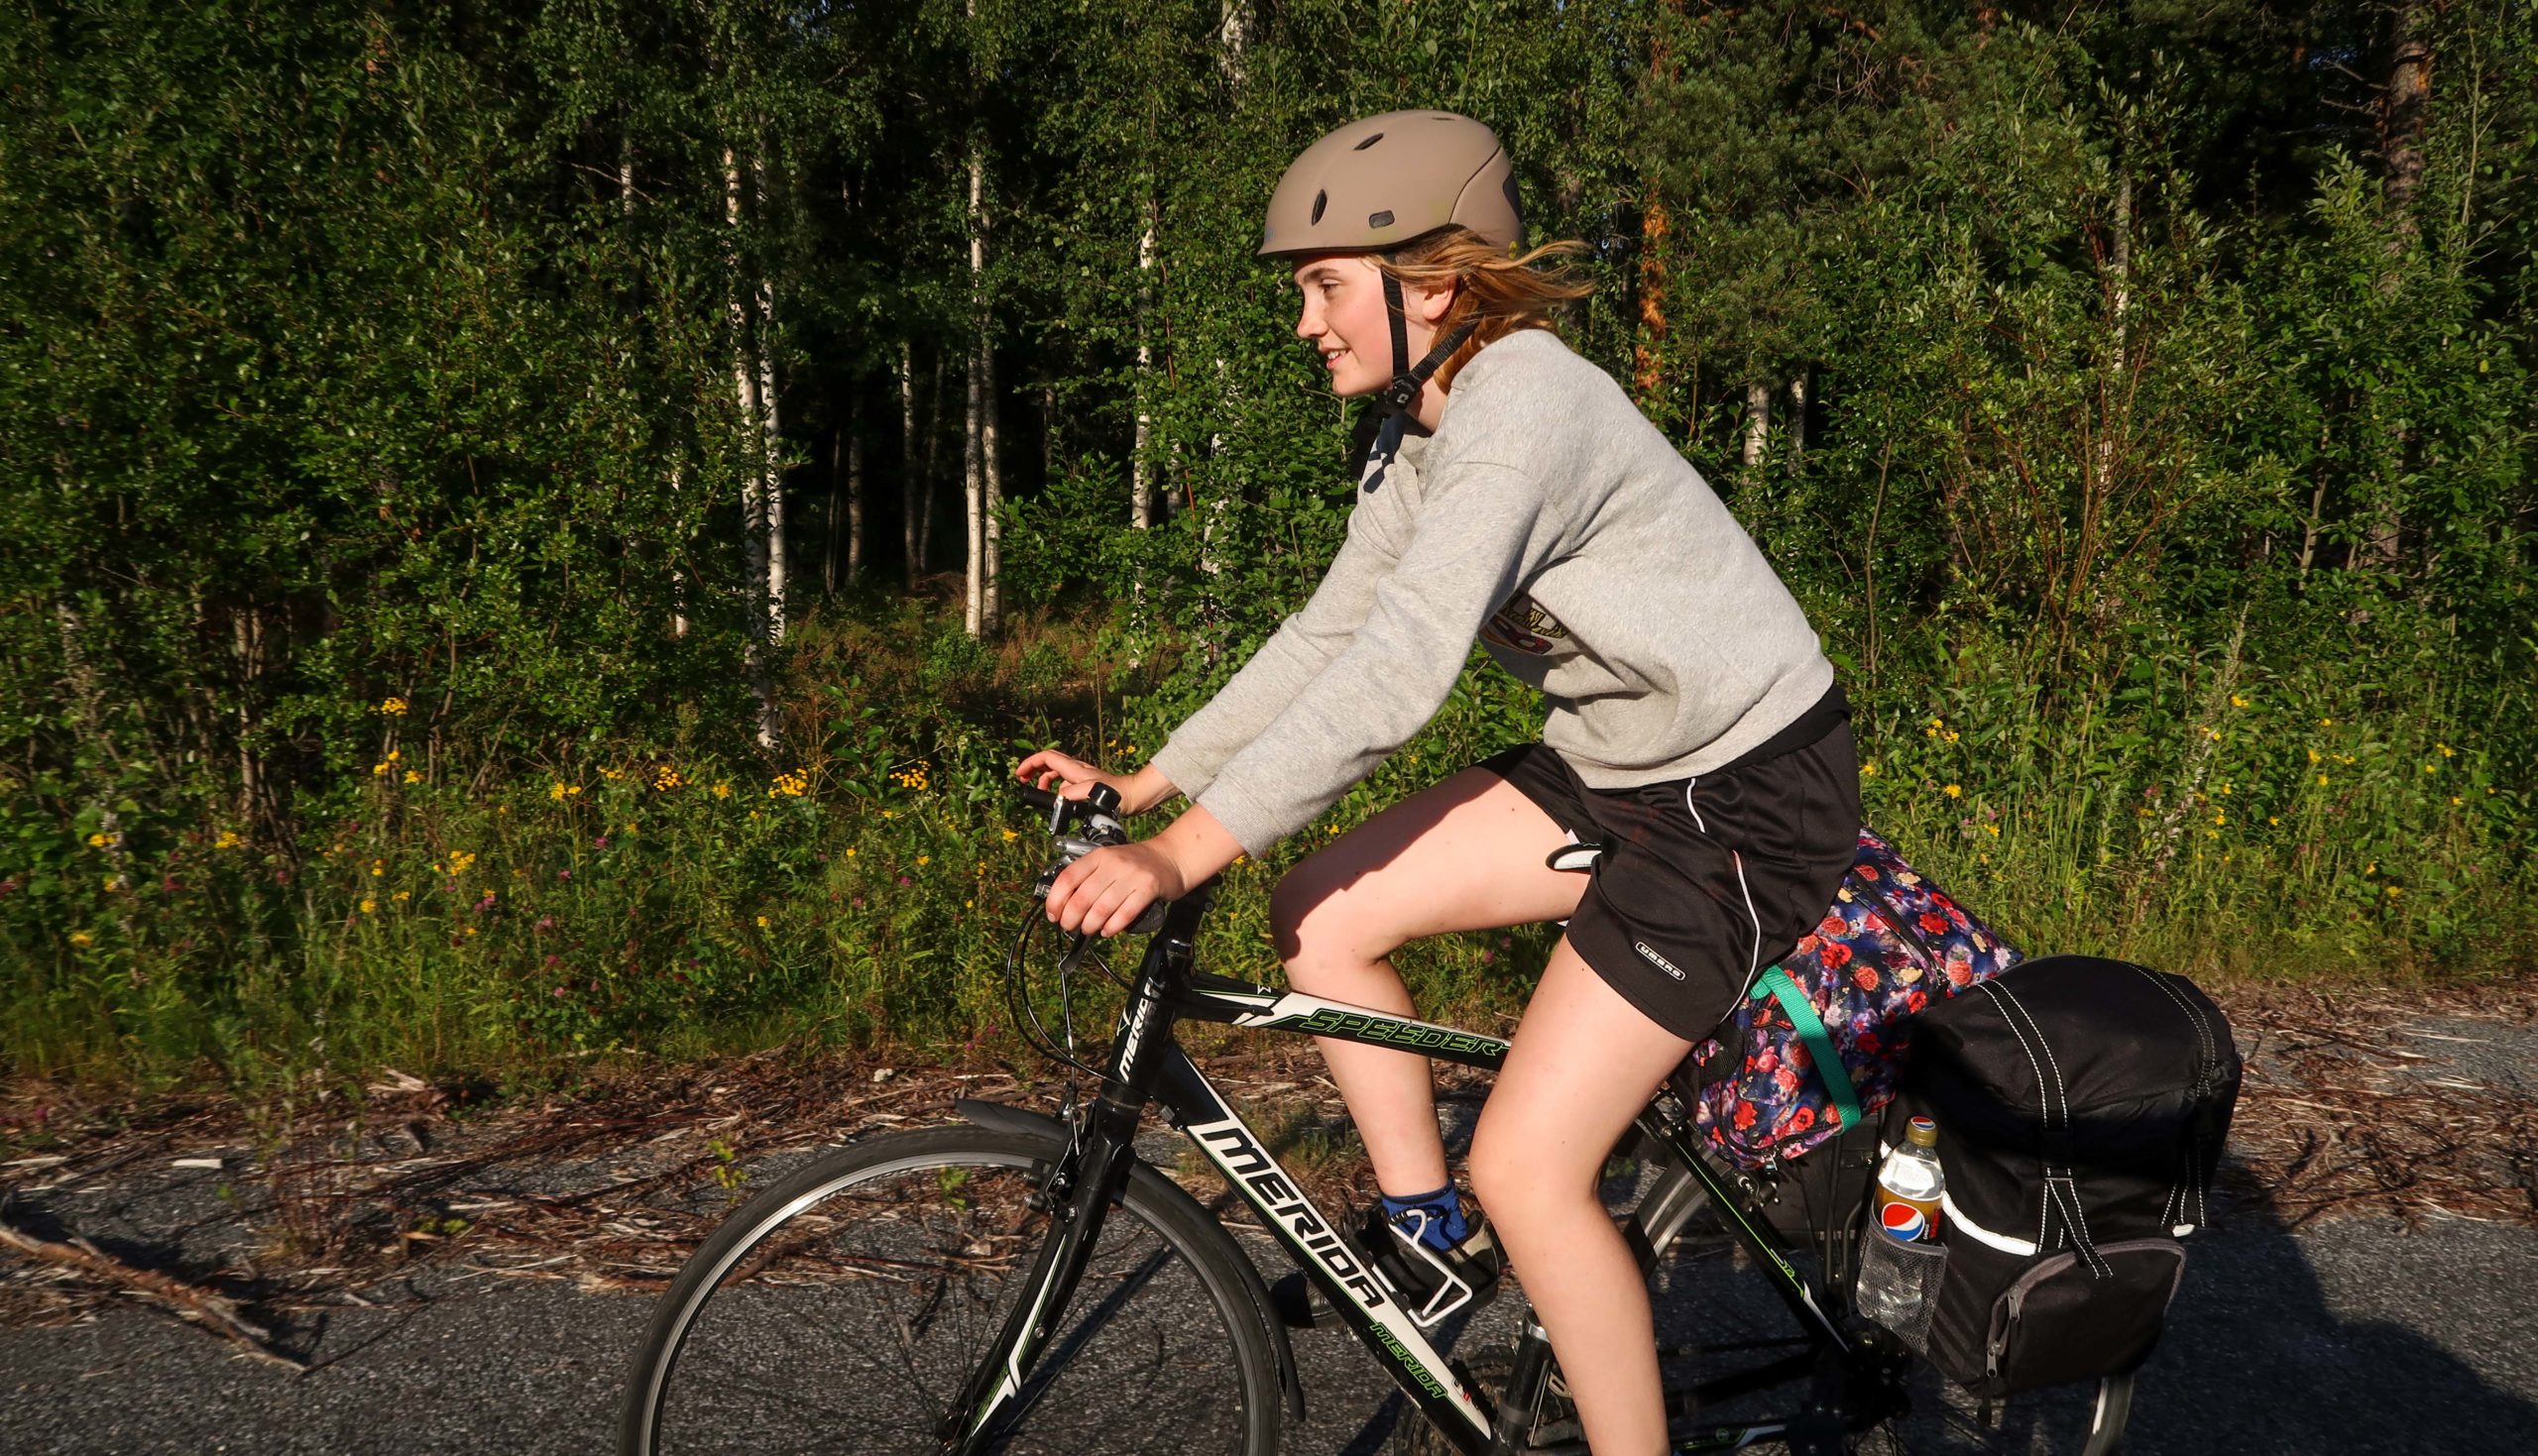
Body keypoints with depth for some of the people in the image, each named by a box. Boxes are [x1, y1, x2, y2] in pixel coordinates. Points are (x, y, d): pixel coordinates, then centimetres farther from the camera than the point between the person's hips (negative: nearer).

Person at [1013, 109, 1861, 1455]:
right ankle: (1429, 1234, 15)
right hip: (1615, 766, 9)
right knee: (1321, 914, -2)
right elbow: (1329, 635, 9)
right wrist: (1141, 784, 4)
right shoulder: (1413, 432, 6)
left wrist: (1182, 853, -33)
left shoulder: (1522, 403, -24)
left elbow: (1398, 669, -33)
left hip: (1748, 800, -9)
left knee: (1526, 1167, -11)